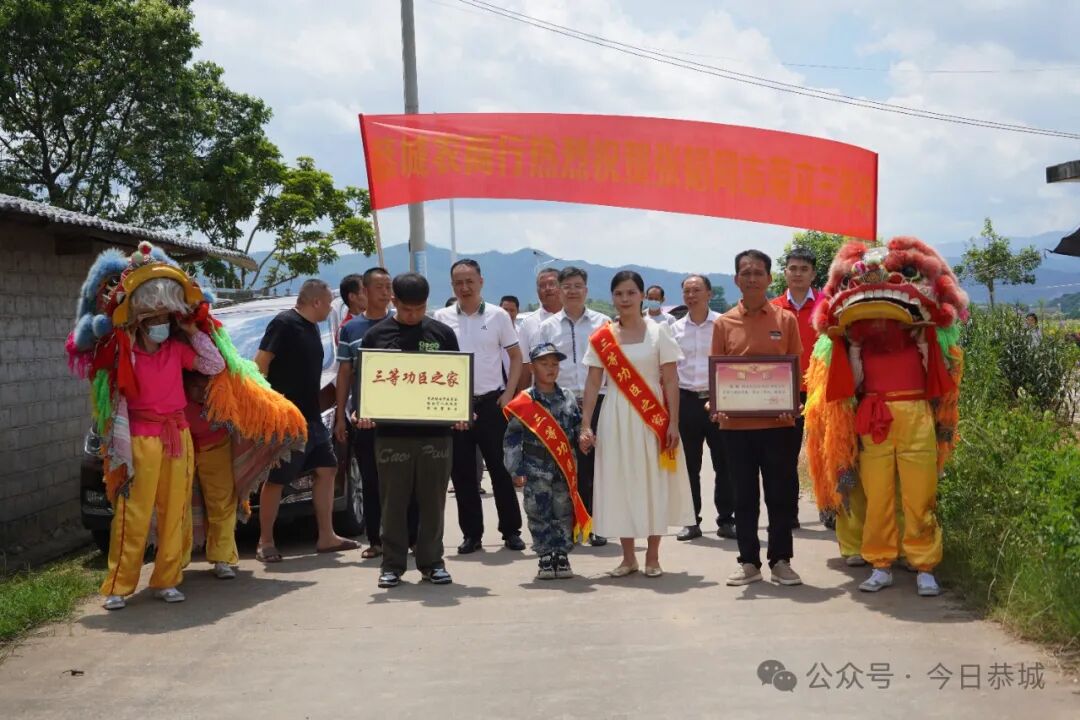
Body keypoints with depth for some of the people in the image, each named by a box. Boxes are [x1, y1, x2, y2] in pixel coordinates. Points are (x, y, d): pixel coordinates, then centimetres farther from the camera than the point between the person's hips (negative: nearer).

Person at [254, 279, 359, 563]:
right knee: (276, 480, -2)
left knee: (327, 470, 8)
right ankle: (265, 542, 7)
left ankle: (326, 536, 14)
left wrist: (314, 409, 18)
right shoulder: (284, 323, -13)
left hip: (310, 416, 9)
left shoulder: (312, 327, 14)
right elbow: (260, 363, -17)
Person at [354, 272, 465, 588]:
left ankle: (431, 561, 17)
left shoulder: (442, 334, 7)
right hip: (391, 432, 0)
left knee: (432, 501, 7)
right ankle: (392, 564, 14)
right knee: (393, 502, 5)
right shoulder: (376, 335, 5)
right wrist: (362, 412, -9)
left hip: (435, 431, 1)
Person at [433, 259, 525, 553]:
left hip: (492, 402, -1)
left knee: (501, 468, 3)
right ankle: (472, 534, 15)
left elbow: (516, 356, 6)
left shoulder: (498, 316, 2)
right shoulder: (442, 318, 4)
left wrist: (508, 394, -4)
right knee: (462, 472, 5)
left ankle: (511, 530, 13)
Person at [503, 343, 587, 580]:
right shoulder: (525, 402, -5)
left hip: (564, 466, 3)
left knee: (564, 512, 6)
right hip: (536, 467, -3)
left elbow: (578, 426, 14)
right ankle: (546, 557, 10)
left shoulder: (568, 398, 6)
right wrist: (514, 467, -7)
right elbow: (512, 436, -4)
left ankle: (562, 555, 15)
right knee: (539, 512, 1)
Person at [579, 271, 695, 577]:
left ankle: (652, 556, 13)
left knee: (653, 483, 2)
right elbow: (593, 383, 5)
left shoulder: (658, 332, -1)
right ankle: (628, 557, 15)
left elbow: (671, 381, -3)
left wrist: (673, 423, -9)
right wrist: (586, 425, -1)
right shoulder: (601, 338, 4)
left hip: (652, 418, -2)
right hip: (616, 417, 2)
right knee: (619, 483, 4)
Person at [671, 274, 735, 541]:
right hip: (686, 399, 3)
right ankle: (691, 521, 16)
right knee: (689, 465, 8)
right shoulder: (676, 329, 8)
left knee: (723, 463, 2)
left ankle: (726, 520, 13)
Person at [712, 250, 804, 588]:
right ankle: (749, 562, 17)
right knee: (744, 496, 8)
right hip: (736, 423, 1)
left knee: (781, 494, 5)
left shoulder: (786, 320, 3)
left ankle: (781, 560, 17)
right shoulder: (723, 323, 4)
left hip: (778, 421, 0)